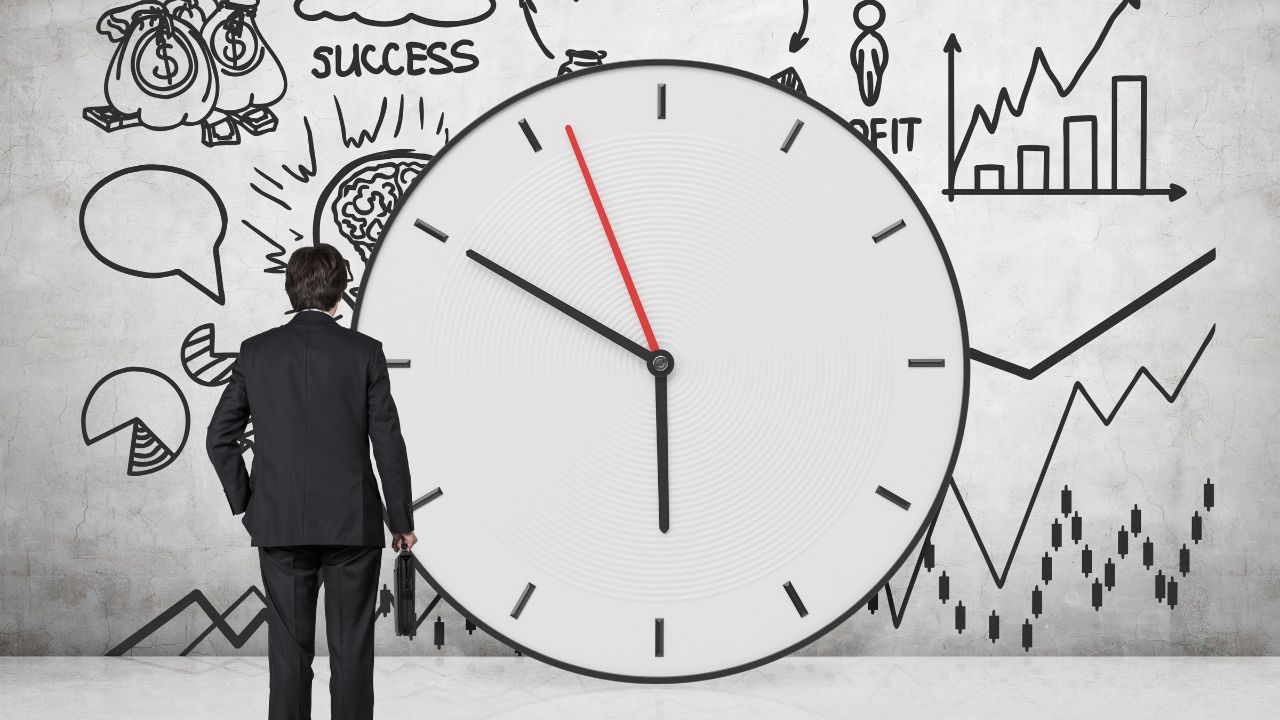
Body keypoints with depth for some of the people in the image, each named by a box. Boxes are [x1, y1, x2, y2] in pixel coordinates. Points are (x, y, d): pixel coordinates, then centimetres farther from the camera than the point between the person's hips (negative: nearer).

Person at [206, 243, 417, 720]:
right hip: (353, 521, -2)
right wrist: (402, 520, 3)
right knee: (351, 650, 5)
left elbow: (219, 437, 1)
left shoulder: (256, 352, 1)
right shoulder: (364, 352, -5)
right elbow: (388, 443, -5)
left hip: (279, 524, 2)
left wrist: (244, 502, 11)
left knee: (289, 649, 7)